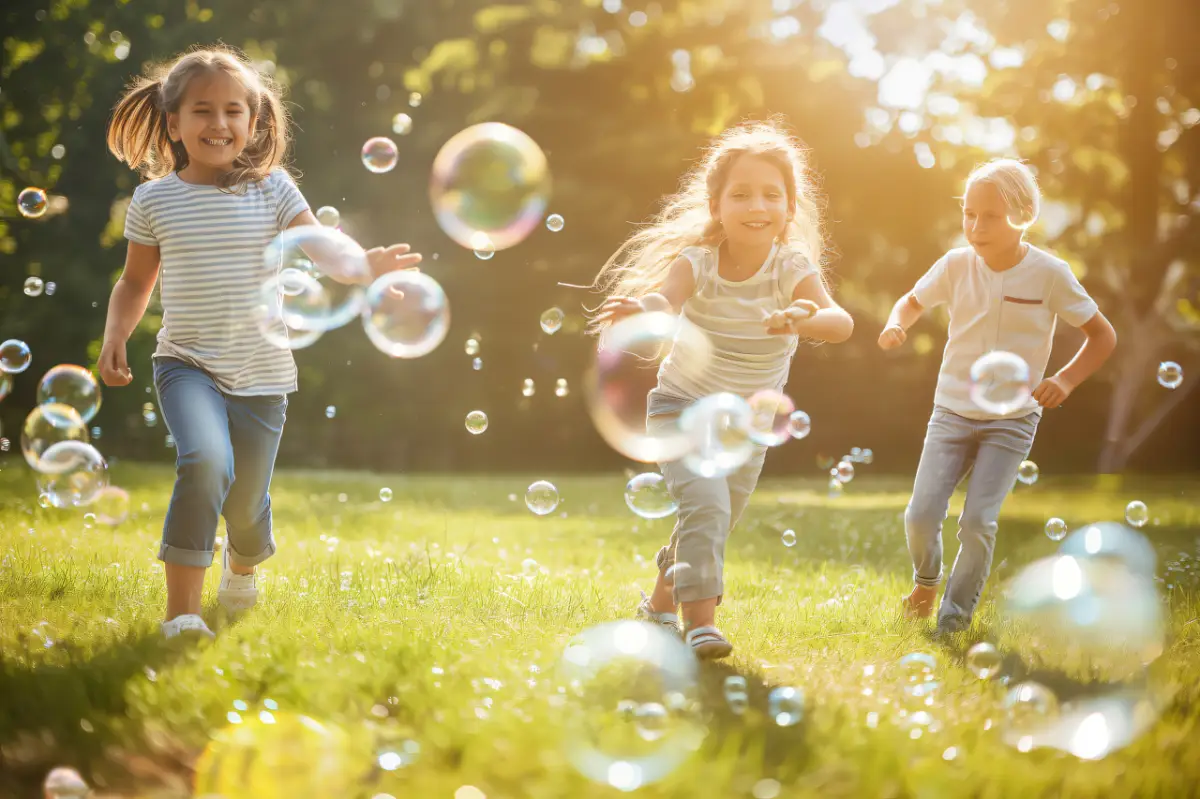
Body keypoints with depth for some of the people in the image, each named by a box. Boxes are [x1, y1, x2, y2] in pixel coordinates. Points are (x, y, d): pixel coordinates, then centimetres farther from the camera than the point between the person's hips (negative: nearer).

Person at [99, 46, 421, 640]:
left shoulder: (270, 188, -2)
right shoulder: (154, 199, 0)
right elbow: (136, 282, 12)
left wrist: (365, 266, -32)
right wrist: (115, 334, -4)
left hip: (260, 372, 1)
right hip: (187, 364, -1)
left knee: (246, 506, 10)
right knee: (206, 463, -30)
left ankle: (243, 566, 49)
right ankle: (180, 612, -21)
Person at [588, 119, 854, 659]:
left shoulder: (793, 268, -19)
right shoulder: (698, 262, -21)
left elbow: (841, 322, -35)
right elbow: (663, 299, -41)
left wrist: (802, 320, -57)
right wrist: (638, 310, -65)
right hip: (681, 407, -3)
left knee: (716, 522, 14)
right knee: (705, 503, -25)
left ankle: (660, 604, 39)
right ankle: (700, 619, -21)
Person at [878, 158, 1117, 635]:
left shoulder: (1048, 274, -11)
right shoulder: (956, 266, -5)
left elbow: (1102, 335, -1)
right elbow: (914, 300, 15)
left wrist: (1066, 379, -16)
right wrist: (896, 324, -9)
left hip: (1011, 420, -2)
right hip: (952, 412, 2)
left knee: (978, 521, -13)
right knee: (921, 514, -7)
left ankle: (955, 617, 8)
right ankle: (926, 580, 27)